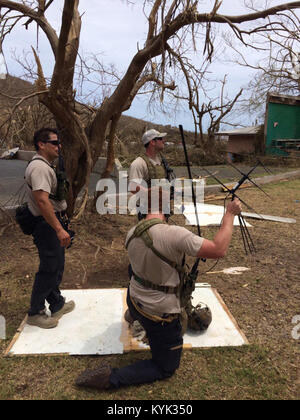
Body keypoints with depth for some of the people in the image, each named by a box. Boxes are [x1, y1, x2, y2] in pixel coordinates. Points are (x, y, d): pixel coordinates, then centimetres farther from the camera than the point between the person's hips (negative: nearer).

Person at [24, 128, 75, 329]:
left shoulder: (46, 165, 16)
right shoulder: (39, 167, -19)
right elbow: (42, 201, -30)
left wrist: (62, 221, 23)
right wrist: (59, 229, -32)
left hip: (54, 222, 11)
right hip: (47, 224, -11)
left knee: (57, 266, 18)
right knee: (49, 269, -1)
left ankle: (57, 304, 33)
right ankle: (35, 312, 16)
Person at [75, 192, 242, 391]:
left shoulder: (132, 233, -7)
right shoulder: (175, 235, -30)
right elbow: (219, 250, -26)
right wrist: (230, 214, -16)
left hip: (134, 302, 7)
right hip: (160, 315, -6)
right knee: (166, 368, 15)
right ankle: (112, 378, 2)